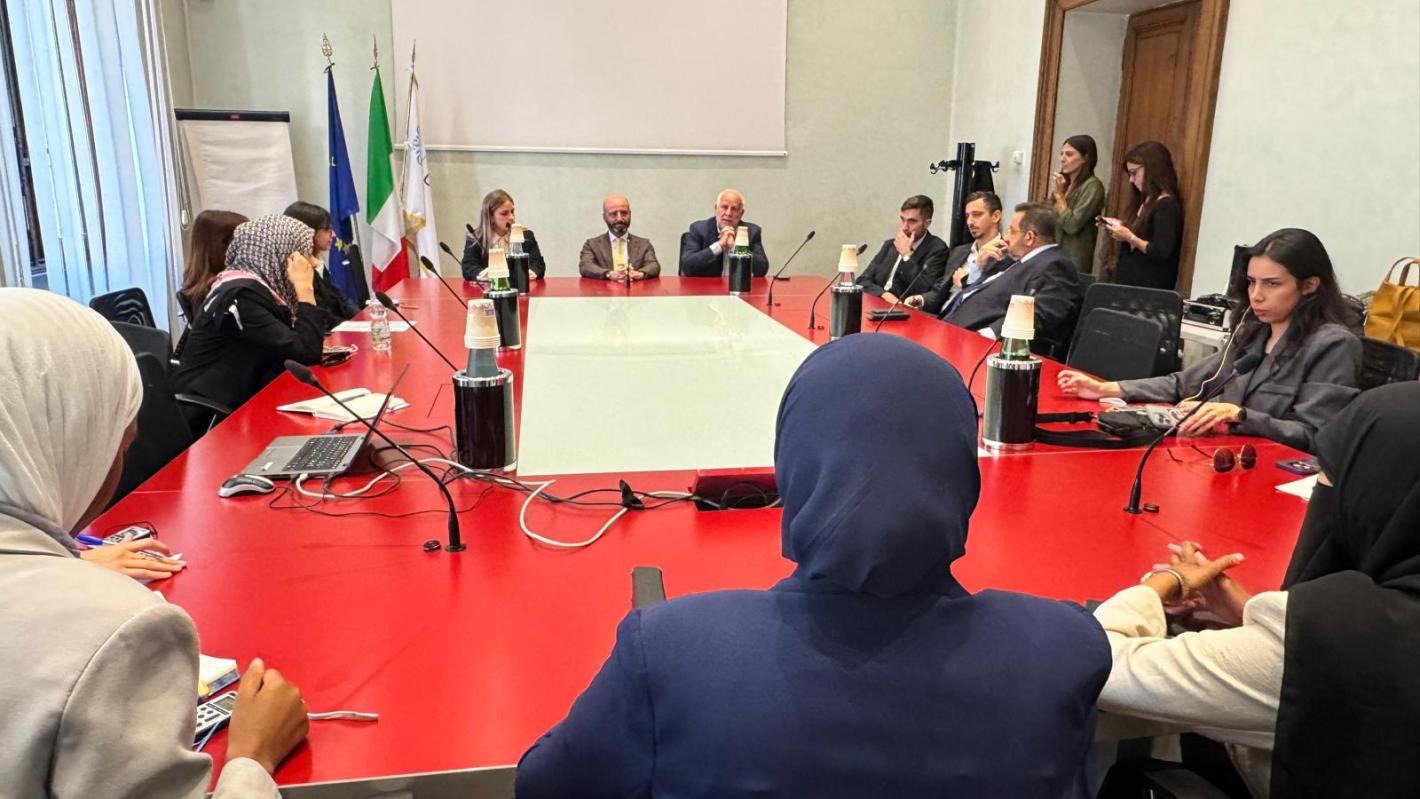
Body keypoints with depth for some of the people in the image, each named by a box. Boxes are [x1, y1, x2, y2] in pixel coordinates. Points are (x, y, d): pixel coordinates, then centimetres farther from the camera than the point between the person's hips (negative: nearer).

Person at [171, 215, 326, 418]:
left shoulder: (255, 287, 6)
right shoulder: (241, 296, -19)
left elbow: (297, 344, 5)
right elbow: (306, 352, -24)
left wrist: (303, 289, -1)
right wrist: (305, 288, -17)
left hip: (241, 400, 8)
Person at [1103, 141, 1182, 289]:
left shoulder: (1167, 206, -13)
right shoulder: (1146, 201, 17)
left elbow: (1162, 253, -21)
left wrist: (1129, 236, -17)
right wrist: (1122, 227, 5)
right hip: (1129, 282, 9)